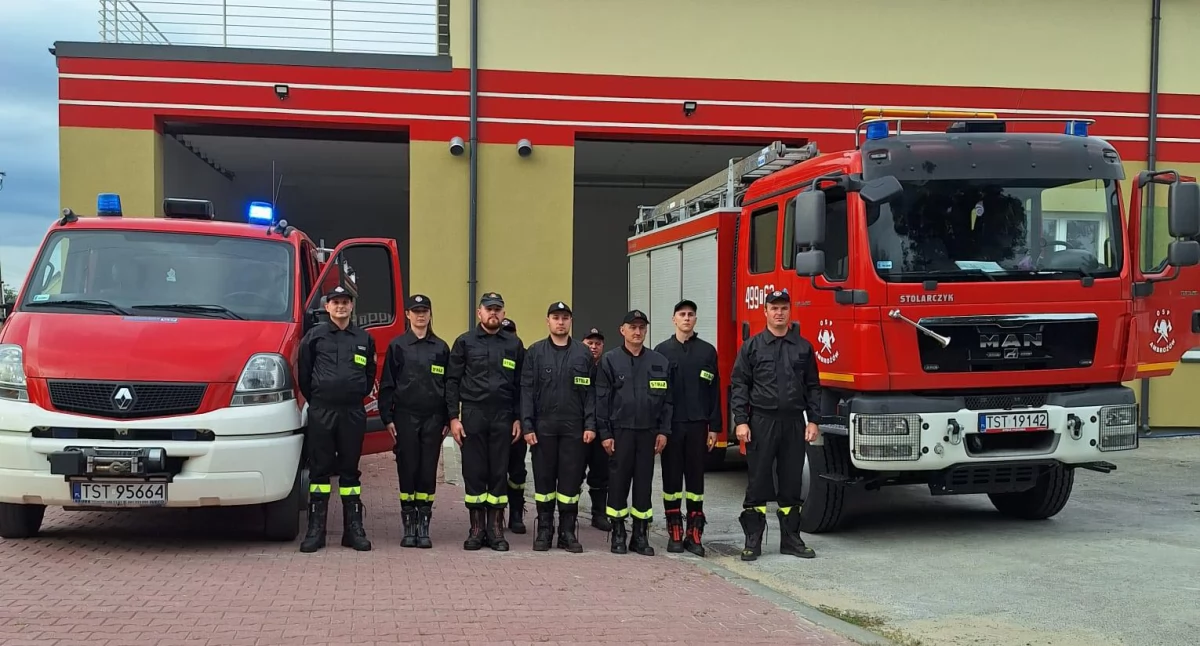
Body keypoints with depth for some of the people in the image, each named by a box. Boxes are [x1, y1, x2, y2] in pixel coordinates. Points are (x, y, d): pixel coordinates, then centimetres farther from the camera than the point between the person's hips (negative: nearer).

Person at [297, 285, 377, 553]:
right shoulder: (314, 336, 4)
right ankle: (315, 530, 3)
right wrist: (316, 401, 10)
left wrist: (358, 396, 12)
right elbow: (303, 374, 8)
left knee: (350, 469, 6)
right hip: (321, 412, -2)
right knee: (319, 469, 0)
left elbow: (370, 375, 18)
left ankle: (353, 529, 10)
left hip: (353, 412, 2)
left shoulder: (364, 339, 10)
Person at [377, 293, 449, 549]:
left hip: (433, 418, 1)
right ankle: (409, 526, 8)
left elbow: (449, 385, 10)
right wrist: (387, 417, -3)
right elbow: (387, 384, 4)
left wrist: (448, 419, 5)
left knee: (428, 472, 1)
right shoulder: (397, 346, 5)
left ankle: (424, 527, 7)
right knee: (407, 470, 0)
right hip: (405, 416, -1)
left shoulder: (441, 347, 10)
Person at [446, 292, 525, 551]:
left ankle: (496, 529, 10)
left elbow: (520, 384, 9)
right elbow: (452, 382, 2)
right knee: (473, 472, 1)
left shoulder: (514, 344, 8)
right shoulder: (465, 342, 4)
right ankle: (477, 529, 10)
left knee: (499, 472, 3)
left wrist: (518, 418, 3)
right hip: (472, 416, -1)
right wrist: (453, 417, -4)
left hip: (502, 417, 1)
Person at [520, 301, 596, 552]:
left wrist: (590, 425, -4)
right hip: (543, 427, 0)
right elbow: (527, 390, 2)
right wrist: (527, 425, -6)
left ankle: (568, 532, 11)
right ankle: (544, 530, 14)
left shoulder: (583, 353, 6)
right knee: (543, 479, 5)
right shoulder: (535, 352, 5)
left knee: (571, 479, 3)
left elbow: (591, 392, 4)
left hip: (574, 428, 0)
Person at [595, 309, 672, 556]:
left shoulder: (660, 362, 8)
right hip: (620, 431, -2)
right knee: (619, 482, 3)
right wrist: (605, 433, -6)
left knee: (644, 483, 6)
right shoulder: (610, 360, 0)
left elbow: (667, 399, 8)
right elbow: (602, 399, -1)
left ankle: (641, 535, 14)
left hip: (648, 432, 2)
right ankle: (618, 534, 13)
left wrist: (663, 431, 2)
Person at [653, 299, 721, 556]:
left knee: (696, 477, 3)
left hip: (697, 424, 0)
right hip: (670, 424, 0)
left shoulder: (707, 351, 6)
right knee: (671, 477, 3)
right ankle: (674, 533, 10)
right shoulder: (662, 351, 6)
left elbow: (714, 391, 5)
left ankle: (694, 534, 7)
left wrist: (714, 427, 0)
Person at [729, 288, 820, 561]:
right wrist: (741, 421, -9)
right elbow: (738, 385, 0)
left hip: (794, 423, 2)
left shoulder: (803, 347, 9)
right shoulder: (752, 347, 2)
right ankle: (753, 541, 6)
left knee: (792, 484, 7)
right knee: (757, 484, 1)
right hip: (761, 423, -2)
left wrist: (813, 421, 2)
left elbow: (813, 387, 10)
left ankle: (791, 539, 16)